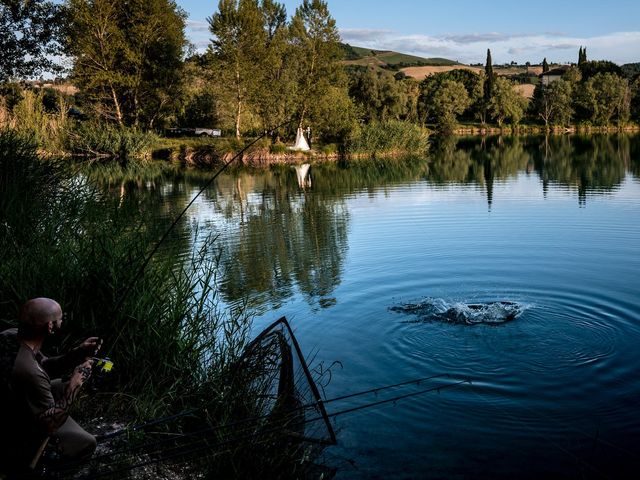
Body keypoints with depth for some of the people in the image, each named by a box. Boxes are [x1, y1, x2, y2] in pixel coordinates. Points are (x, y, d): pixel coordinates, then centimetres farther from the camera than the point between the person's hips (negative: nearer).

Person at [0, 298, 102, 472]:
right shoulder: (29, 373, -39)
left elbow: (45, 366, 3)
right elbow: (50, 424, -29)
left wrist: (77, 353, -11)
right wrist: (75, 383, -24)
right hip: (18, 443, -8)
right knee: (87, 444, 5)